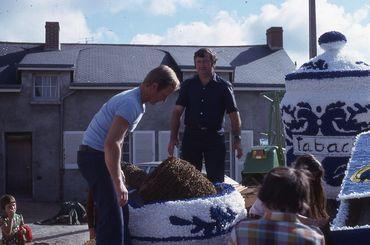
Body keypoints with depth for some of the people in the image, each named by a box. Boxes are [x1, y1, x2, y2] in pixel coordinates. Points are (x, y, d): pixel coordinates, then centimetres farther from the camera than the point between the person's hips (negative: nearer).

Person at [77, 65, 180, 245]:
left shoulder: (136, 101, 11)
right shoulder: (131, 104, -21)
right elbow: (111, 144, -29)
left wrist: (118, 169, 23)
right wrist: (118, 183, -29)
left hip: (99, 156, 10)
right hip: (94, 157, -10)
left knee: (119, 212, 16)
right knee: (112, 216, -10)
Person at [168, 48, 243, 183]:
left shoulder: (224, 86, 2)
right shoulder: (188, 85, 7)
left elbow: (233, 113, 0)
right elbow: (177, 111, 4)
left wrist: (237, 139, -8)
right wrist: (173, 137, -4)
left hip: (215, 137, -2)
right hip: (191, 135, 2)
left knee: (216, 180, 2)